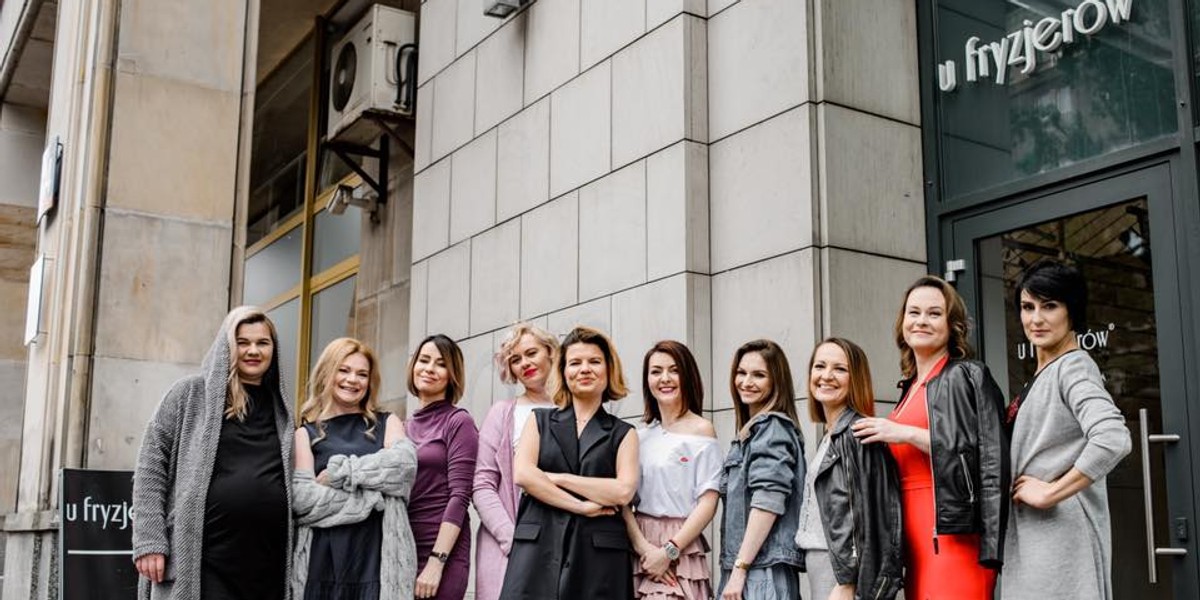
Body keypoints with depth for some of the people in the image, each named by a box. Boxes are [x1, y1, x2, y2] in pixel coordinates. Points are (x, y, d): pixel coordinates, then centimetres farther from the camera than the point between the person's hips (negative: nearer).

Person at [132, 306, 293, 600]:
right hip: (202, 559, -4)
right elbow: (150, 465, 0)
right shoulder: (191, 393, 4)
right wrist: (149, 540, -7)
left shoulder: (281, 408, 15)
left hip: (267, 562, 4)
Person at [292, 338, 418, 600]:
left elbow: (404, 463, -6)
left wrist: (337, 473, -6)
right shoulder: (306, 433, 12)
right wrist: (370, 496, -8)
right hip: (323, 559, 0)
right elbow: (302, 497, -3)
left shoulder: (388, 423, 16)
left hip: (378, 556, 0)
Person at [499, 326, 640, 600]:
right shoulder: (540, 421, 14)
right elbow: (523, 474, -2)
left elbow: (624, 491, -4)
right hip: (538, 549, 0)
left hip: (599, 554, 0)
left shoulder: (623, 433, 11)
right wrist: (580, 506, -8)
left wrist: (558, 478, -5)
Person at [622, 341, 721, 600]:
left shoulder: (701, 429, -2)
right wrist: (642, 546, -12)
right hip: (639, 547, 4)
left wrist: (668, 552, -12)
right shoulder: (640, 437, 10)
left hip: (680, 549, -4)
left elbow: (708, 502, -7)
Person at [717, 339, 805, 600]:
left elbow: (768, 503, -16)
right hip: (742, 568, 9)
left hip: (764, 569, -9)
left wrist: (740, 568, -17)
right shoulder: (751, 431, 19)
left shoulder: (772, 427, -8)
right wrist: (735, 569, 16)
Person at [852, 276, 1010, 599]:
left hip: (952, 533, -7)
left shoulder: (967, 375, -1)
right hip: (915, 538, 7)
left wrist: (907, 434, -14)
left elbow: (989, 454, -13)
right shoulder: (911, 387, 20)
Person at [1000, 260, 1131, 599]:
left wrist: (1050, 493, -19)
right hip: (1029, 537, 8)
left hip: (1060, 534, -8)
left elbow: (1113, 439, -26)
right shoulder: (1041, 377, 16)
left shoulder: (1074, 367, -10)